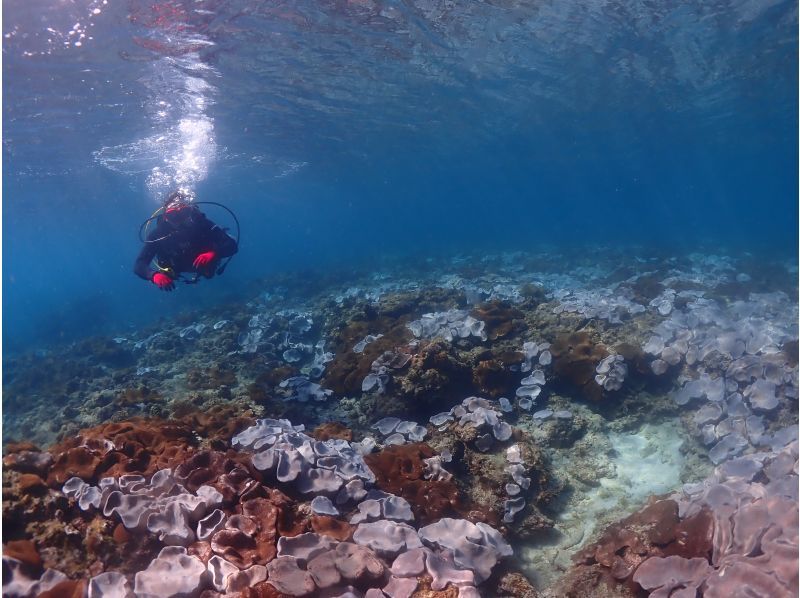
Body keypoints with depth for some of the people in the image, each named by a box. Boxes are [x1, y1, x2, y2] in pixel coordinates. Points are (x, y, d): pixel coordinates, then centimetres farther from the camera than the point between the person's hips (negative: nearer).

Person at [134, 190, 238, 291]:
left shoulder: (201, 224, -33)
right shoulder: (158, 233, -32)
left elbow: (232, 245, -38)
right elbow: (139, 265, -34)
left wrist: (213, 253, -59)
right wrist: (155, 275, -58)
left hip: (202, 265, -1)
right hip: (174, 270, 1)